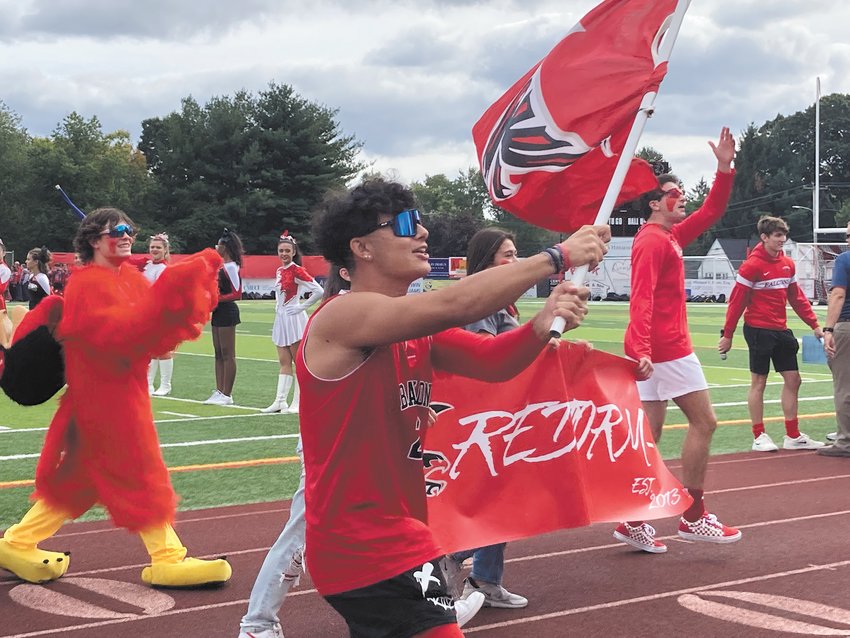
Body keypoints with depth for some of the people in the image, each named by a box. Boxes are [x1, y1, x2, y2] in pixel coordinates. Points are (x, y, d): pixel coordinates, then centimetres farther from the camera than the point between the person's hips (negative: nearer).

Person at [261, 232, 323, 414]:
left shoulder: (297, 271, -12)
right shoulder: (279, 271, 11)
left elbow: (318, 291, -19)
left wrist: (302, 306, -13)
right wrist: (278, 306, 13)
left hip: (294, 319, -8)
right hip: (281, 319, 8)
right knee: (284, 363, 9)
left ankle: (297, 403, 2)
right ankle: (280, 401, 10)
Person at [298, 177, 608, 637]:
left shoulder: (417, 331, 10)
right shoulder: (343, 316, -18)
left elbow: (491, 360, 2)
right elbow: (454, 304, -29)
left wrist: (545, 323, -18)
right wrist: (557, 257, -24)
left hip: (396, 539, 10)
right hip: (363, 548, -9)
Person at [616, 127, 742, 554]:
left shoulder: (670, 237, 17)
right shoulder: (654, 242, -12)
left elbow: (712, 212, 25)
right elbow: (641, 299, -22)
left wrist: (725, 167, 15)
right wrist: (641, 350, -32)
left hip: (652, 352, 9)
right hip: (667, 348, -9)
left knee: (648, 435, 7)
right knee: (703, 421, -2)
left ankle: (633, 523, 8)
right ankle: (693, 517, 2)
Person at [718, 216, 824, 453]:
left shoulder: (788, 264, 8)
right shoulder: (752, 265, -12)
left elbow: (796, 298, 15)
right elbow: (736, 302, -11)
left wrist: (814, 325, 11)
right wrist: (727, 335, -11)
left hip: (781, 331, 7)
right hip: (759, 330, -7)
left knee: (792, 380, 7)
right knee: (759, 382, 1)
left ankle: (793, 437, 16)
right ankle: (759, 437, 10)